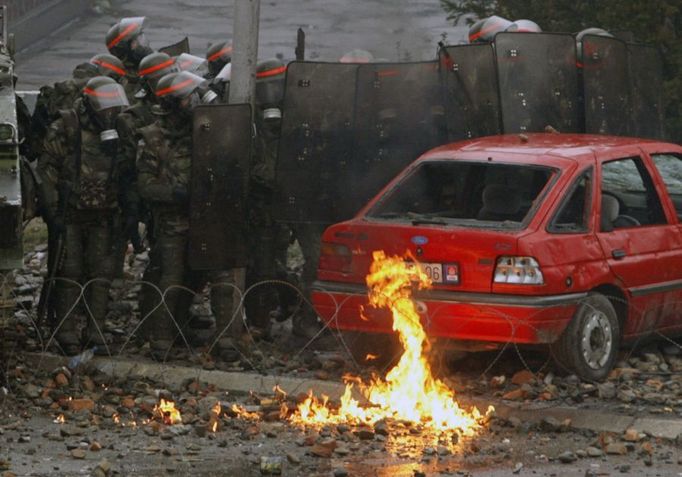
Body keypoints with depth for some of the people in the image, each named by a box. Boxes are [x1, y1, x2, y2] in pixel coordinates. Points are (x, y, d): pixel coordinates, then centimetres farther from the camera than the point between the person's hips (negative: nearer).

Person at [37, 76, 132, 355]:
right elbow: (46, 169, -9)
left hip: (103, 217, 4)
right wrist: (52, 211, -12)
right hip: (69, 215, -4)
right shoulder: (65, 129, -9)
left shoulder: (117, 132, 6)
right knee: (69, 274, -2)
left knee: (101, 274, 2)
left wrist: (126, 209, 11)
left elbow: (125, 174, 15)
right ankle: (66, 333, 3)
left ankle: (95, 332, 8)